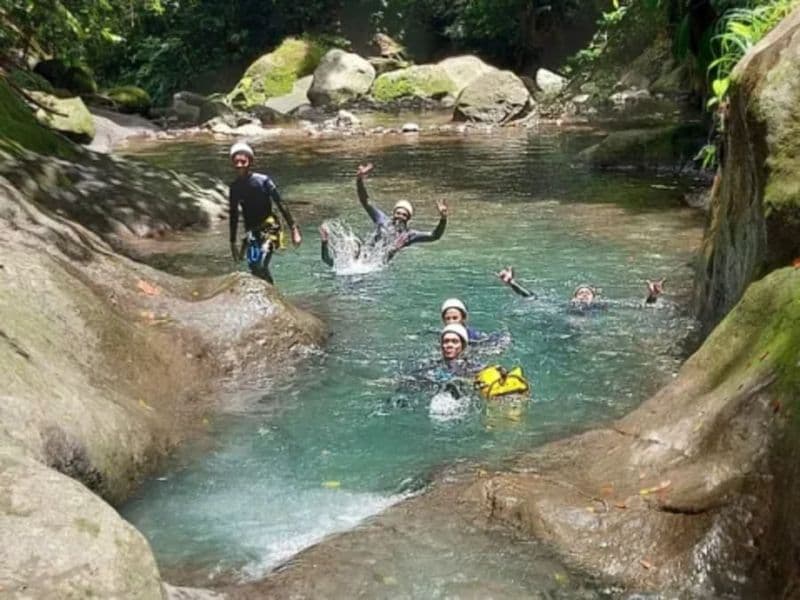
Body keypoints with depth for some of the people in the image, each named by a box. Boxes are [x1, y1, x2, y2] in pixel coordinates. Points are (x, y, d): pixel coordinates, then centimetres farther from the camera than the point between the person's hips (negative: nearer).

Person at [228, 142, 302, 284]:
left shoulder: (263, 181, -11)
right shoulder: (234, 187, 3)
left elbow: (281, 205, -9)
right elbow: (234, 216, 12)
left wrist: (294, 229, -12)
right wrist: (233, 242, 14)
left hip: (269, 228, -5)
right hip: (251, 231, 5)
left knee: (261, 266, -20)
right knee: (254, 268, -1)